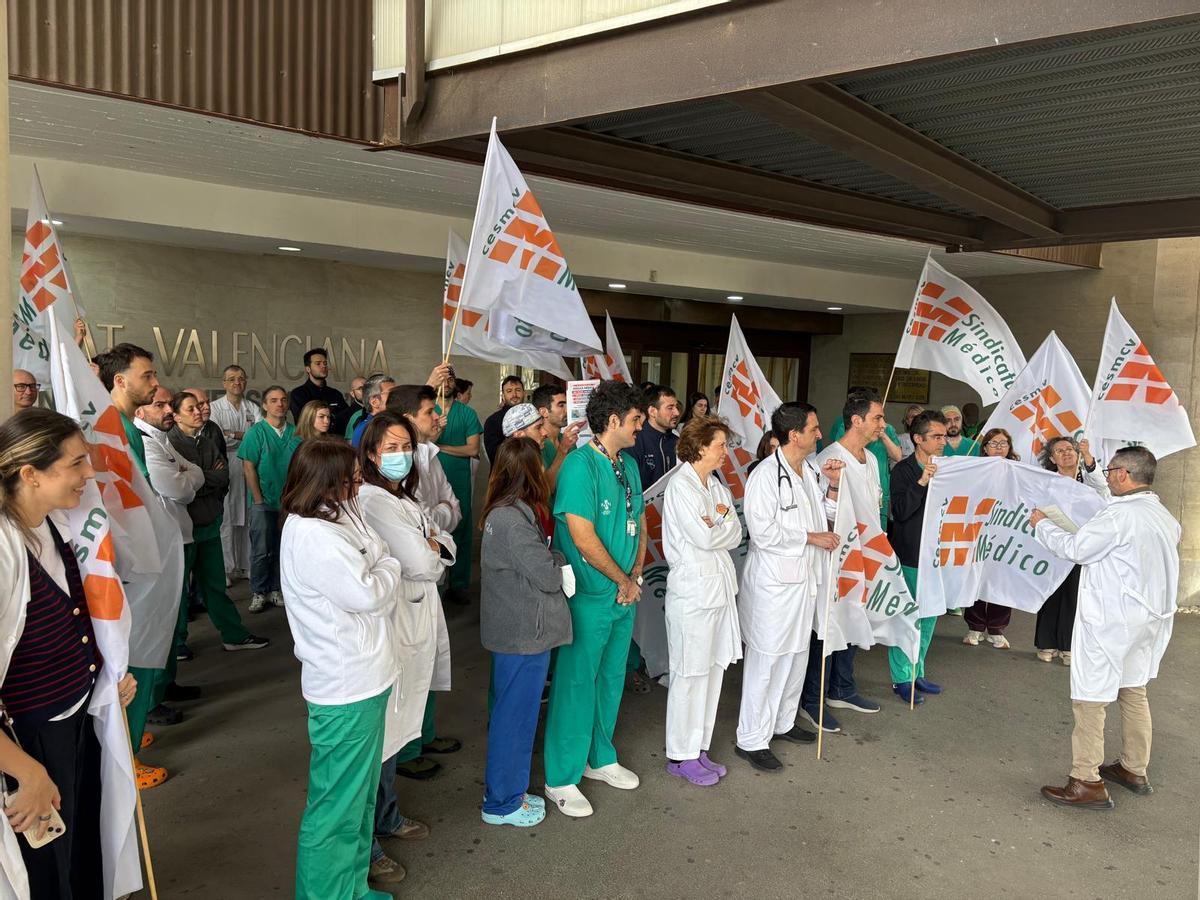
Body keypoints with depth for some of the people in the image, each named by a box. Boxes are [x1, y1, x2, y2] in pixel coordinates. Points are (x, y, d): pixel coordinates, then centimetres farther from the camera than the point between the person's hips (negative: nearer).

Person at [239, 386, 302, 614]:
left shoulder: (295, 432, 4)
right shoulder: (256, 432, -4)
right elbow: (248, 467, -6)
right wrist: (258, 499, -10)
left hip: (289, 500, 3)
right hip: (264, 501, -3)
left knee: (282, 549, 9)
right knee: (262, 550, 2)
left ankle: (276, 589, 20)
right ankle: (258, 593, 13)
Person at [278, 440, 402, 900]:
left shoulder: (332, 521, 9)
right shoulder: (311, 537, -23)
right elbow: (368, 595, -22)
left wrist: (376, 568, -8)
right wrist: (388, 567, -5)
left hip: (359, 679, 11)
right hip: (346, 688, -11)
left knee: (359, 794, 23)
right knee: (337, 805, 4)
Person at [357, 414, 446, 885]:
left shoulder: (403, 498, 13)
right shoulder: (372, 501, -17)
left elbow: (446, 547, 9)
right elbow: (420, 562, -22)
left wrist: (430, 545, -11)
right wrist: (432, 549, -2)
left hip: (418, 620, 9)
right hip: (392, 624, -9)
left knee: (398, 726, 20)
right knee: (382, 734, -1)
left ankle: (387, 815, 36)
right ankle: (365, 845, 12)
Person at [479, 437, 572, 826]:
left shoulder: (503, 512, 7)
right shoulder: (514, 519, -25)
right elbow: (546, 575, -20)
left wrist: (552, 558, -4)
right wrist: (562, 558, -2)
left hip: (515, 629, 10)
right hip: (525, 633, -10)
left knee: (510, 711, 21)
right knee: (515, 715, 4)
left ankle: (504, 789, 36)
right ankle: (502, 803, 20)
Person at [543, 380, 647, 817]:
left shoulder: (629, 465, 8)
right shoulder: (580, 466, -18)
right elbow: (583, 538, -22)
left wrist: (636, 577, -1)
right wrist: (623, 580, -12)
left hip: (625, 596, 8)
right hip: (589, 597, -8)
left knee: (611, 678, 19)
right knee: (576, 683, 3)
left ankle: (599, 757, 37)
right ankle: (561, 779, 16)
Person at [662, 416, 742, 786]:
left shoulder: (717, 485, 12)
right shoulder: (680, 486, -12)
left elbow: (736, 534, 6)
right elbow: (703, 538, -18)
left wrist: (719, 520, -11)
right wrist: (724, 523, -1)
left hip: (720, 585, 8)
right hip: (692, 587, -8)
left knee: (713, 668, 12)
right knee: (690, 673, 1)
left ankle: (699, 748, 24)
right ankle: (681, 756, 14)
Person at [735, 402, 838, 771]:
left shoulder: (811, 471, 7)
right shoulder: (765, 476, -19)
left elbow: (824, 514, 20)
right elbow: (763, 532, -23)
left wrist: (833, 484, 4)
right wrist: (810, 537, -15)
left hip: (805, 577, 9)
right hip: (774, 579, -9)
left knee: (797, 653, 20)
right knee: (766, 658, -2)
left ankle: (783, 722, 37)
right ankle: (751, 740, 9)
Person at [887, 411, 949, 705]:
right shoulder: (903, 470, -10)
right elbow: (900, 512, -20)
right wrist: (921, 482, -28)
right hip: (910, 556, -7)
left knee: (929, 617, 15)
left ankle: (917, 673, 28)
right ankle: (901, 679, 11)